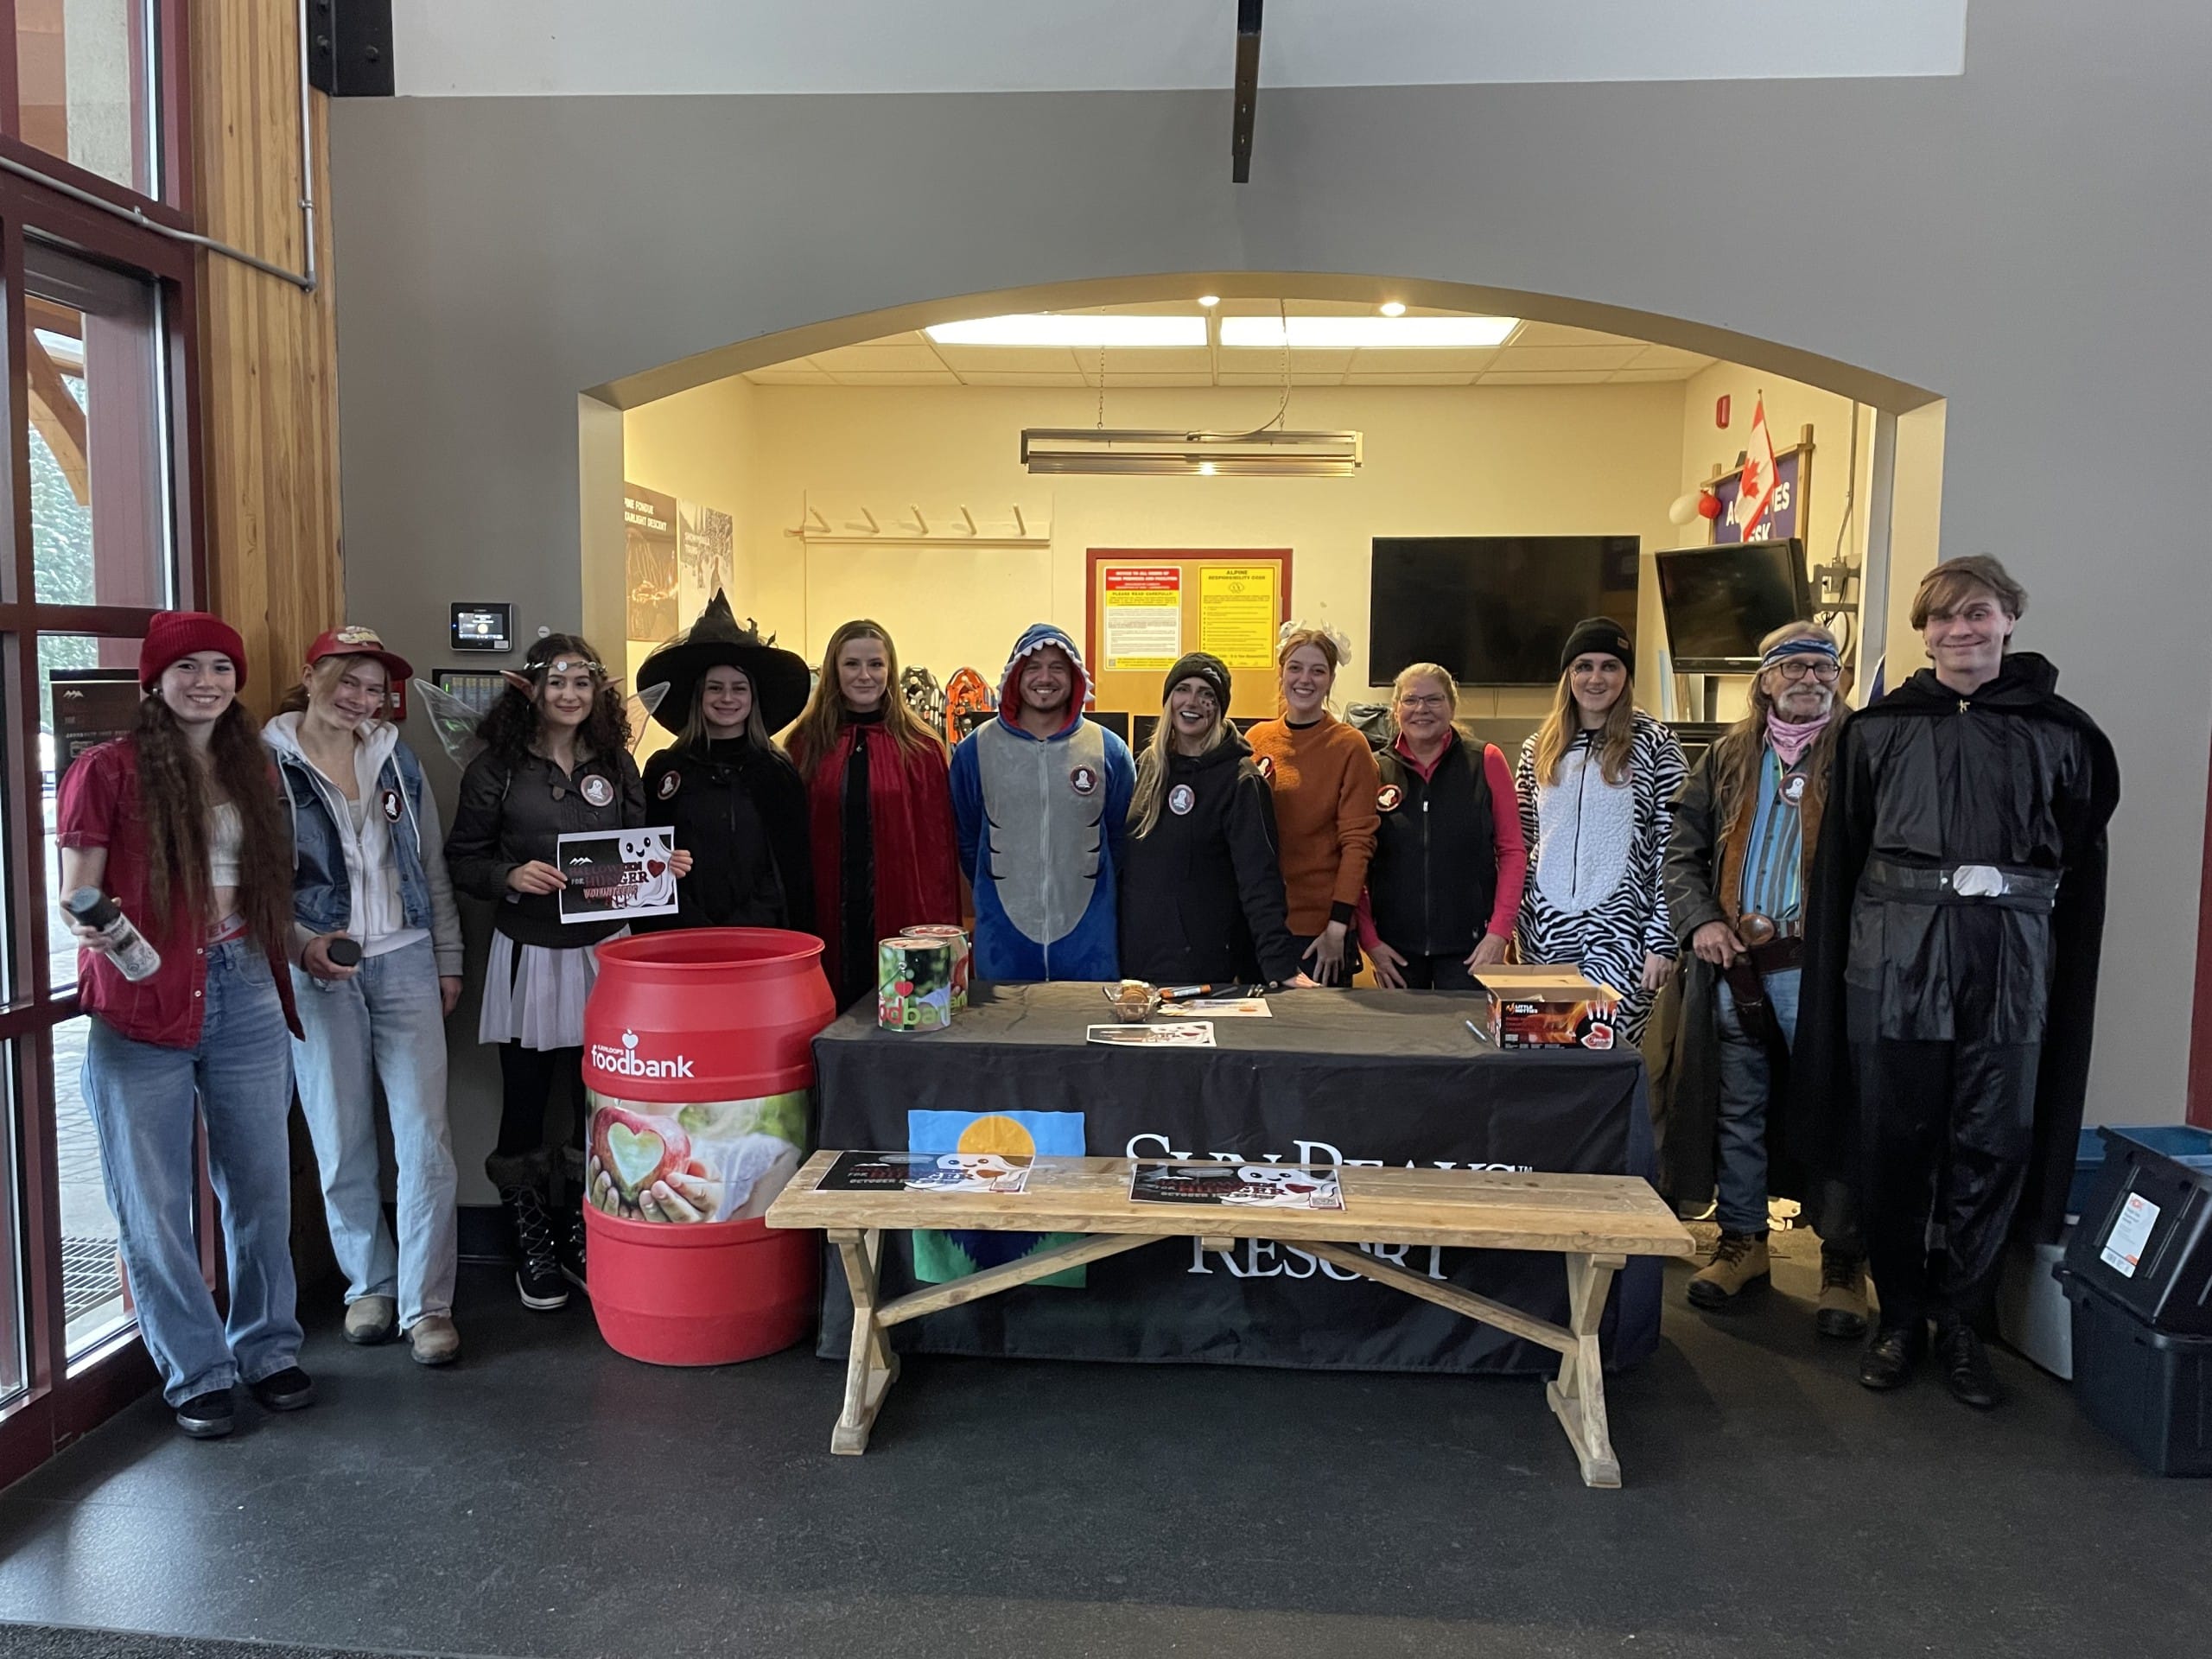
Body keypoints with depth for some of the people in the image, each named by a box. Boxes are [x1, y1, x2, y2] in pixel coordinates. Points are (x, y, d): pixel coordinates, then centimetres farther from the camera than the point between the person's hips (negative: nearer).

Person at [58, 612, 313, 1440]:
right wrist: (92, 928, -24)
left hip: (243, 993, 4)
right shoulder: (107, 770, -4)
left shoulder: (250, 768, 11)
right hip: (142, 1006, -4)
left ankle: (268, 1350, 26)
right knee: (156, 1204, 5)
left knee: (261, 1187, 10)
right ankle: (196, 1373, 20)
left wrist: (309, 941, 9)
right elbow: (79, 897, -5)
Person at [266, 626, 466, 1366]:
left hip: (405, 961, 2)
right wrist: (300, 942, -15)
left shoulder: (396, 759, 9)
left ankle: (426, 1304, 6)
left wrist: (448, 962, 11)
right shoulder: (267, 763, -2)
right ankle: (368, 1285, 25)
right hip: (318, 972, -2)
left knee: (425, 1137, -3)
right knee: (342, 1141, 6)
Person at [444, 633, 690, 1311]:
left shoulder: (616, 764, 7)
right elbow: (462, 858, -2)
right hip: (530, 952, -3)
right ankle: (531, 1247, 21)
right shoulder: (497, 767, -3)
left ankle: (582, 1239, 24)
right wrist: (510, 875, -20)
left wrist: (665, 866, -6)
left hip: (605, 949, 3)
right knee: (525, 1101, 5)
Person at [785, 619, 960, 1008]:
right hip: (828, 921, 1)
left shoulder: (922, 748, 2)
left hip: (901, 919, -1)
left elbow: (938, 846, 0)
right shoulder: (807, 743, 6)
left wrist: (942, 930, -4)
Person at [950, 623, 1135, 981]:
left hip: (1088, 938, 0)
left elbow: (1122, 840, 10)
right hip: (1002, 936, 0)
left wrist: (1101, 896, 10)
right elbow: (966, 840, 10)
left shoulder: (1109, 751, 2)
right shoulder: (975, 750, 1)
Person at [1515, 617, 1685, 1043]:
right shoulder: (1538, 750, 10)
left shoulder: (1653, 744, -3)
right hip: (1546, 932, 4)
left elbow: (1670, 849, -5)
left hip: (1617, 933, -4)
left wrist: (1662, 939, -9)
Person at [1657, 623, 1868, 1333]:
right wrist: (1700, 921, -2)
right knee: (1737, 1111, 12)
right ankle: (1742, 1243, 26)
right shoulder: (1728, 757, 12)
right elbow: (1683, 853, 13)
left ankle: (1844, 1265, 14)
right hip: (1734, 964, 4)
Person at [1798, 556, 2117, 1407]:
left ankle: (1962, 1324, 20)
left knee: (1991, 1148, 5)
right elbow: (1838, 860, 6)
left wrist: (2071, 980, 1)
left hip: (2011, 966, 0)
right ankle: (1899, 1315, 21)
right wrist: (1829, 976, 2)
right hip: (1896, 960, 0)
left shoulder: (2061, 732, 7)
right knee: (1895, 1143, 6)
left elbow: (2083, 874, 6)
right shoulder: (1879, 729, 8)